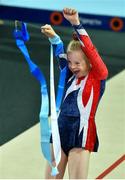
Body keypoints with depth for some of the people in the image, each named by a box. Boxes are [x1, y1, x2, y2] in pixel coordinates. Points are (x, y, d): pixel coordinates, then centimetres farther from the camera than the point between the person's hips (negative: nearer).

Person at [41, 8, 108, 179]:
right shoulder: (70, 75, 10)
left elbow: (91, 51, -16)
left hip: (82, 134, -5)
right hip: (60, 130, 5)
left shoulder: (98, 76, -4)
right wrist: (53, 36, -19)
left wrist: (76, 23, -25)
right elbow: (60, 52, 1)